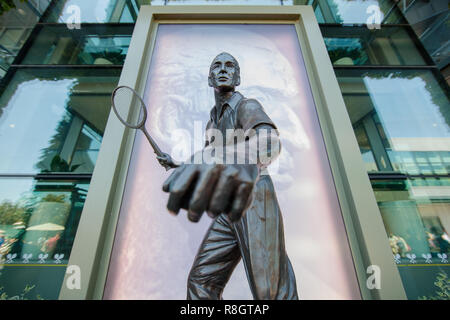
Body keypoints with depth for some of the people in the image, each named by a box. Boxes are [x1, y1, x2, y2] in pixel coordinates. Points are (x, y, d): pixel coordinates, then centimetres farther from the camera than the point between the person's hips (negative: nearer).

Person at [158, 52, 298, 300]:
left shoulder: (247, 106, -4)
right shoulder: (212, 123, 20)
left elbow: (269, 139, -29)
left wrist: (236, 159, -52)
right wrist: (176, 164, 26)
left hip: (255, 203, -7)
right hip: (230, 214, 7)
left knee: (272, 294, -5)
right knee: (201, 281, 9)